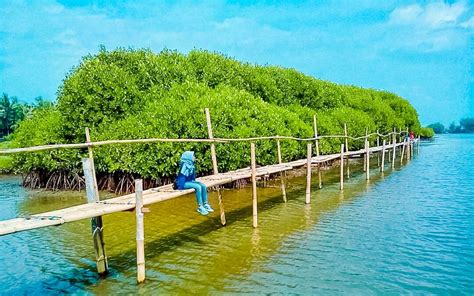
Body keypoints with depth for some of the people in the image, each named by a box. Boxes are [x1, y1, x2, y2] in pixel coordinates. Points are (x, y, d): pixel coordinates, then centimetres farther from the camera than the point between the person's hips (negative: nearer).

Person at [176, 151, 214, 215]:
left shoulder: (191, 165, 7)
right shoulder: (184, 165, -20)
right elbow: (181, 176, -22)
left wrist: (193, 181, 9)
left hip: (189, 181, 9)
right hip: (183, 183, -9)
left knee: (203, 186, -8)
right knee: (198, 187, -28)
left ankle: (205, 204, -3)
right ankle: (200, 207, -21)